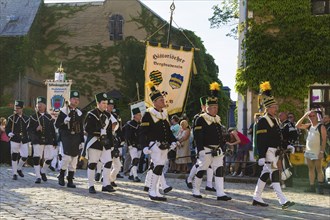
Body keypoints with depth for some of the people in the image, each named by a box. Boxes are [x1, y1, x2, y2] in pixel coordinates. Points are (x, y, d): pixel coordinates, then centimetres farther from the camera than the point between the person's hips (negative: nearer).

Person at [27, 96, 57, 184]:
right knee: (36, 158, -7)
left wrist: (55, 141, 9)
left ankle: (43, 171, 25)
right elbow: (29, 130, -1)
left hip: (48, 141, 2)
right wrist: (36, 129, -20)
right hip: (37, 141, -2)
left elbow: (53, 130, 11)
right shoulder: (33, 117, 3)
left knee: (50, 157, -1)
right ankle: (38, 177, 1)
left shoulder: (49, 117, 10)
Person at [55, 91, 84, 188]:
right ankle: (61, 176, 3)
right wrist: (64, 121, -20)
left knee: (74, 159, 4)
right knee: (67, 157, -16)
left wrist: (82, 141, 8)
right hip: (66, 137, -5)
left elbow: (81, 129, 15)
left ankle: (70, 180, 10)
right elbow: (57, 125, -1)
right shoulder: (64, 111, 0)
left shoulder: (79, 113, 12)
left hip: (76, 137, 5)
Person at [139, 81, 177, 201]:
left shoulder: (164, 113, 15)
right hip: (154, 145, -8)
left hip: (164, 146, 8)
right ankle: (152, 192, -11)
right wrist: (145, 146, -19)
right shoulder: (148, 114, -9)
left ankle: (156, 192, 17)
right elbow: (142, 132, -11)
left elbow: (168, 130, 24)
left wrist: (173, 141, 13)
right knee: (158, 166, -16)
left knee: (159, 167, 10)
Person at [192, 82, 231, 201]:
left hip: (217, 150, 7)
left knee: (219, 170, -1)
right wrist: (200, 150, -17)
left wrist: (222, 146, 16)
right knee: (201, 170, 3)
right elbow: (198, 136, -12)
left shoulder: (217, 119, 16)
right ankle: (196, 190, 17)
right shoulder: (201, 119, -8)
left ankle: (220, 193, -3)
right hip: (206, 150, -7)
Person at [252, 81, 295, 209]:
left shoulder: (275, 120, 16)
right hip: (268, 152, -10)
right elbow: (260, 141, -17)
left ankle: (256, 199, 22)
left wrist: (287, 146, 12)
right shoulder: (263, 121, -13)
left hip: (275, 152, 10)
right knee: (275, 175, -12)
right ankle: (283, 201, -16)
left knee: (265, 174, 14)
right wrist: (261, 157, -21)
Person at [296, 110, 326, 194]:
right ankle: (312, 187, 12)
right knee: (311, 169, 8)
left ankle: (320, 187, -3)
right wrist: (304, 117, -2)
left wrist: (322, 151, -18)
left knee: (319, 169, -4)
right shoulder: (309, 126, 12)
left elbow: (324, 140, -11)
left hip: (317, 152, -7)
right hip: (308, 151, 7)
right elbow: (297, 126, 6)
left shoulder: (321, 127, -7)